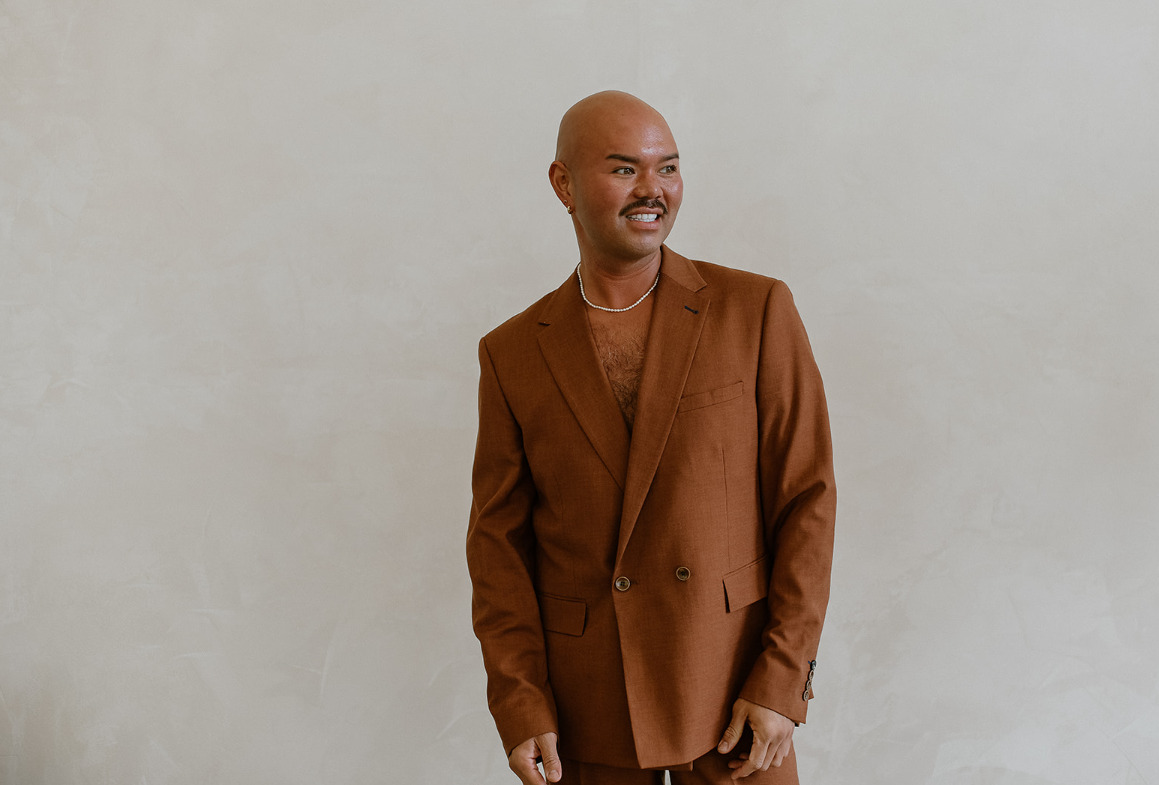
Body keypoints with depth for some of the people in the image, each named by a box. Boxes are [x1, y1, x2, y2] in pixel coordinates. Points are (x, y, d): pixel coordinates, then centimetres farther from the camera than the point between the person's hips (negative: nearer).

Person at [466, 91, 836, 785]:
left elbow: (808, 500, -5)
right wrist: (519, 704, -5)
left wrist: (780, 684, -10)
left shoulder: (757, 311, -4)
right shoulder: (513, 355, 2)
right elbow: (498, 538, 3)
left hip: (734, 694, -1)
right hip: (583, 707, 2)